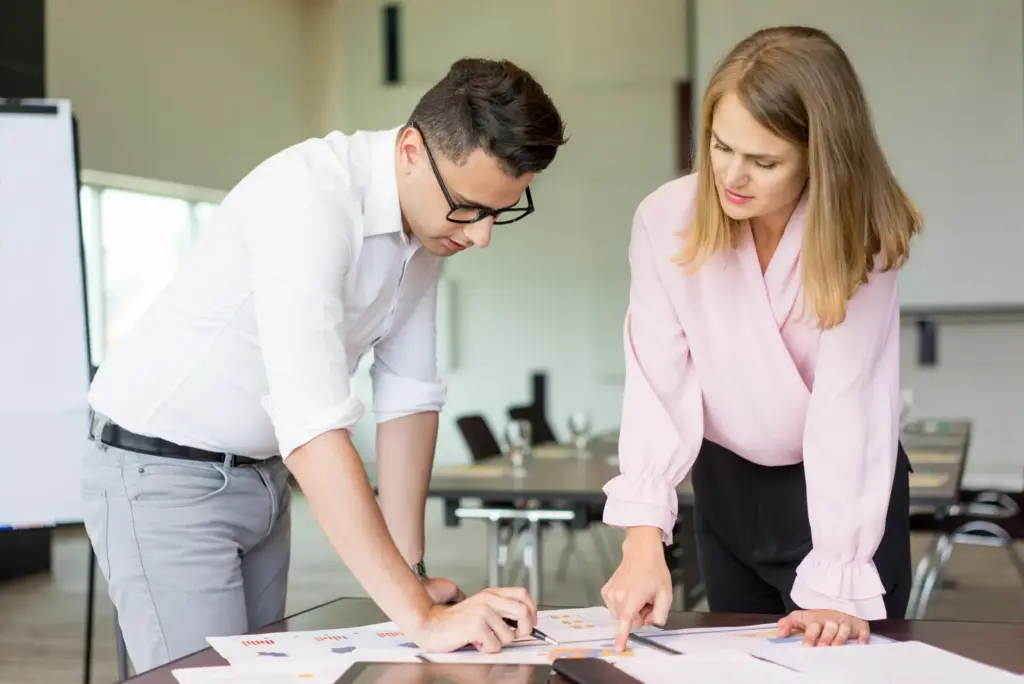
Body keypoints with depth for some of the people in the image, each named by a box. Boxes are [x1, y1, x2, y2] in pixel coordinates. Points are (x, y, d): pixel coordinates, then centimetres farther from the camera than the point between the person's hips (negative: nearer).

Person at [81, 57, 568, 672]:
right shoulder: (310, 199, -30)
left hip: (263, 473, 8)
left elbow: (409, 395, 1)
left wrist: (412, 571, -3)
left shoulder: (429, 215, -4)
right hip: (164, 475, -7)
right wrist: (422, 618, -39)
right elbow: (313, 427, -38)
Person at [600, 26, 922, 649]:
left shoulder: (860, 239, -22)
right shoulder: (667, 219, -18)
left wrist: (836, 585, -35)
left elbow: (849, 408, -28)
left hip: (846, 489, -2)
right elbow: (658, 384, -22)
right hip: (725, 482, 2)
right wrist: (643, 538, -33)